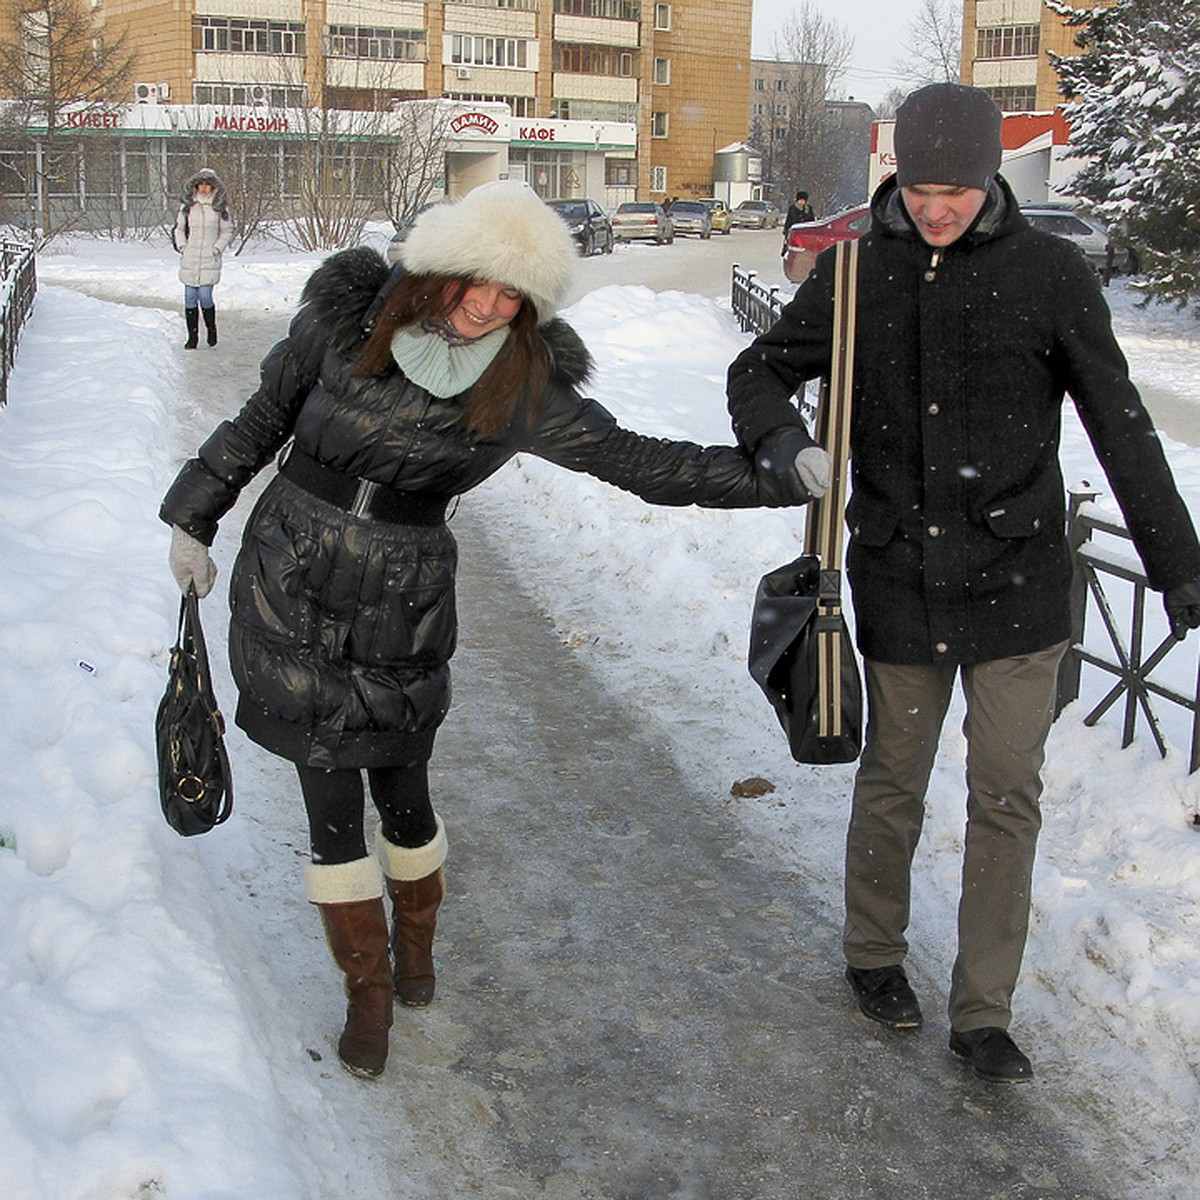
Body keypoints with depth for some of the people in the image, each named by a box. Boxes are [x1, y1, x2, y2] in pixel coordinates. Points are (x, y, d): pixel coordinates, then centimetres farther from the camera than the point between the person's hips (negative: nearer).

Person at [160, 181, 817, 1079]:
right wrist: (196, 520, 10)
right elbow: (263, 420, 6)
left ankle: (417, 943, 42)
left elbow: (640, 463, -6)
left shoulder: (526, 387, -9)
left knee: (401, 792, 8)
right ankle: (369, 990, 27)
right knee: (331, 802, 5)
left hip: (403, 608, 0)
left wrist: (779, 478, -9)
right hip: (287, 590, 1)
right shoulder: (347, 318, -7)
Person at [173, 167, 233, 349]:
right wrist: (182, 246, 1)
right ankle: (192, 336, 10)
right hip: (189, 259, 2)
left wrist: (217, 248, -3)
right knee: (190, 298, 2)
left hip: (209, 259, -2)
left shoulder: (220, 206, 3)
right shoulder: (187, 204, 7)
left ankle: (211, 329, 15)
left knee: (205, 297, -9)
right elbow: (179, 228, 15)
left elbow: (227, 231, 9)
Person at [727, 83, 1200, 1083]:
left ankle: (984, 1013, 18)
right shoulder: (856, 271, -1)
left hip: (1015, 581, -1)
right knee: (892, 781, 14)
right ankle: (874, 954, 37)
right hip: (898, 578, 1)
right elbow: (761, 368, 8)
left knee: (1008, 796, 4)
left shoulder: (1051, 274, -6)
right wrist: (779, 434, -16)